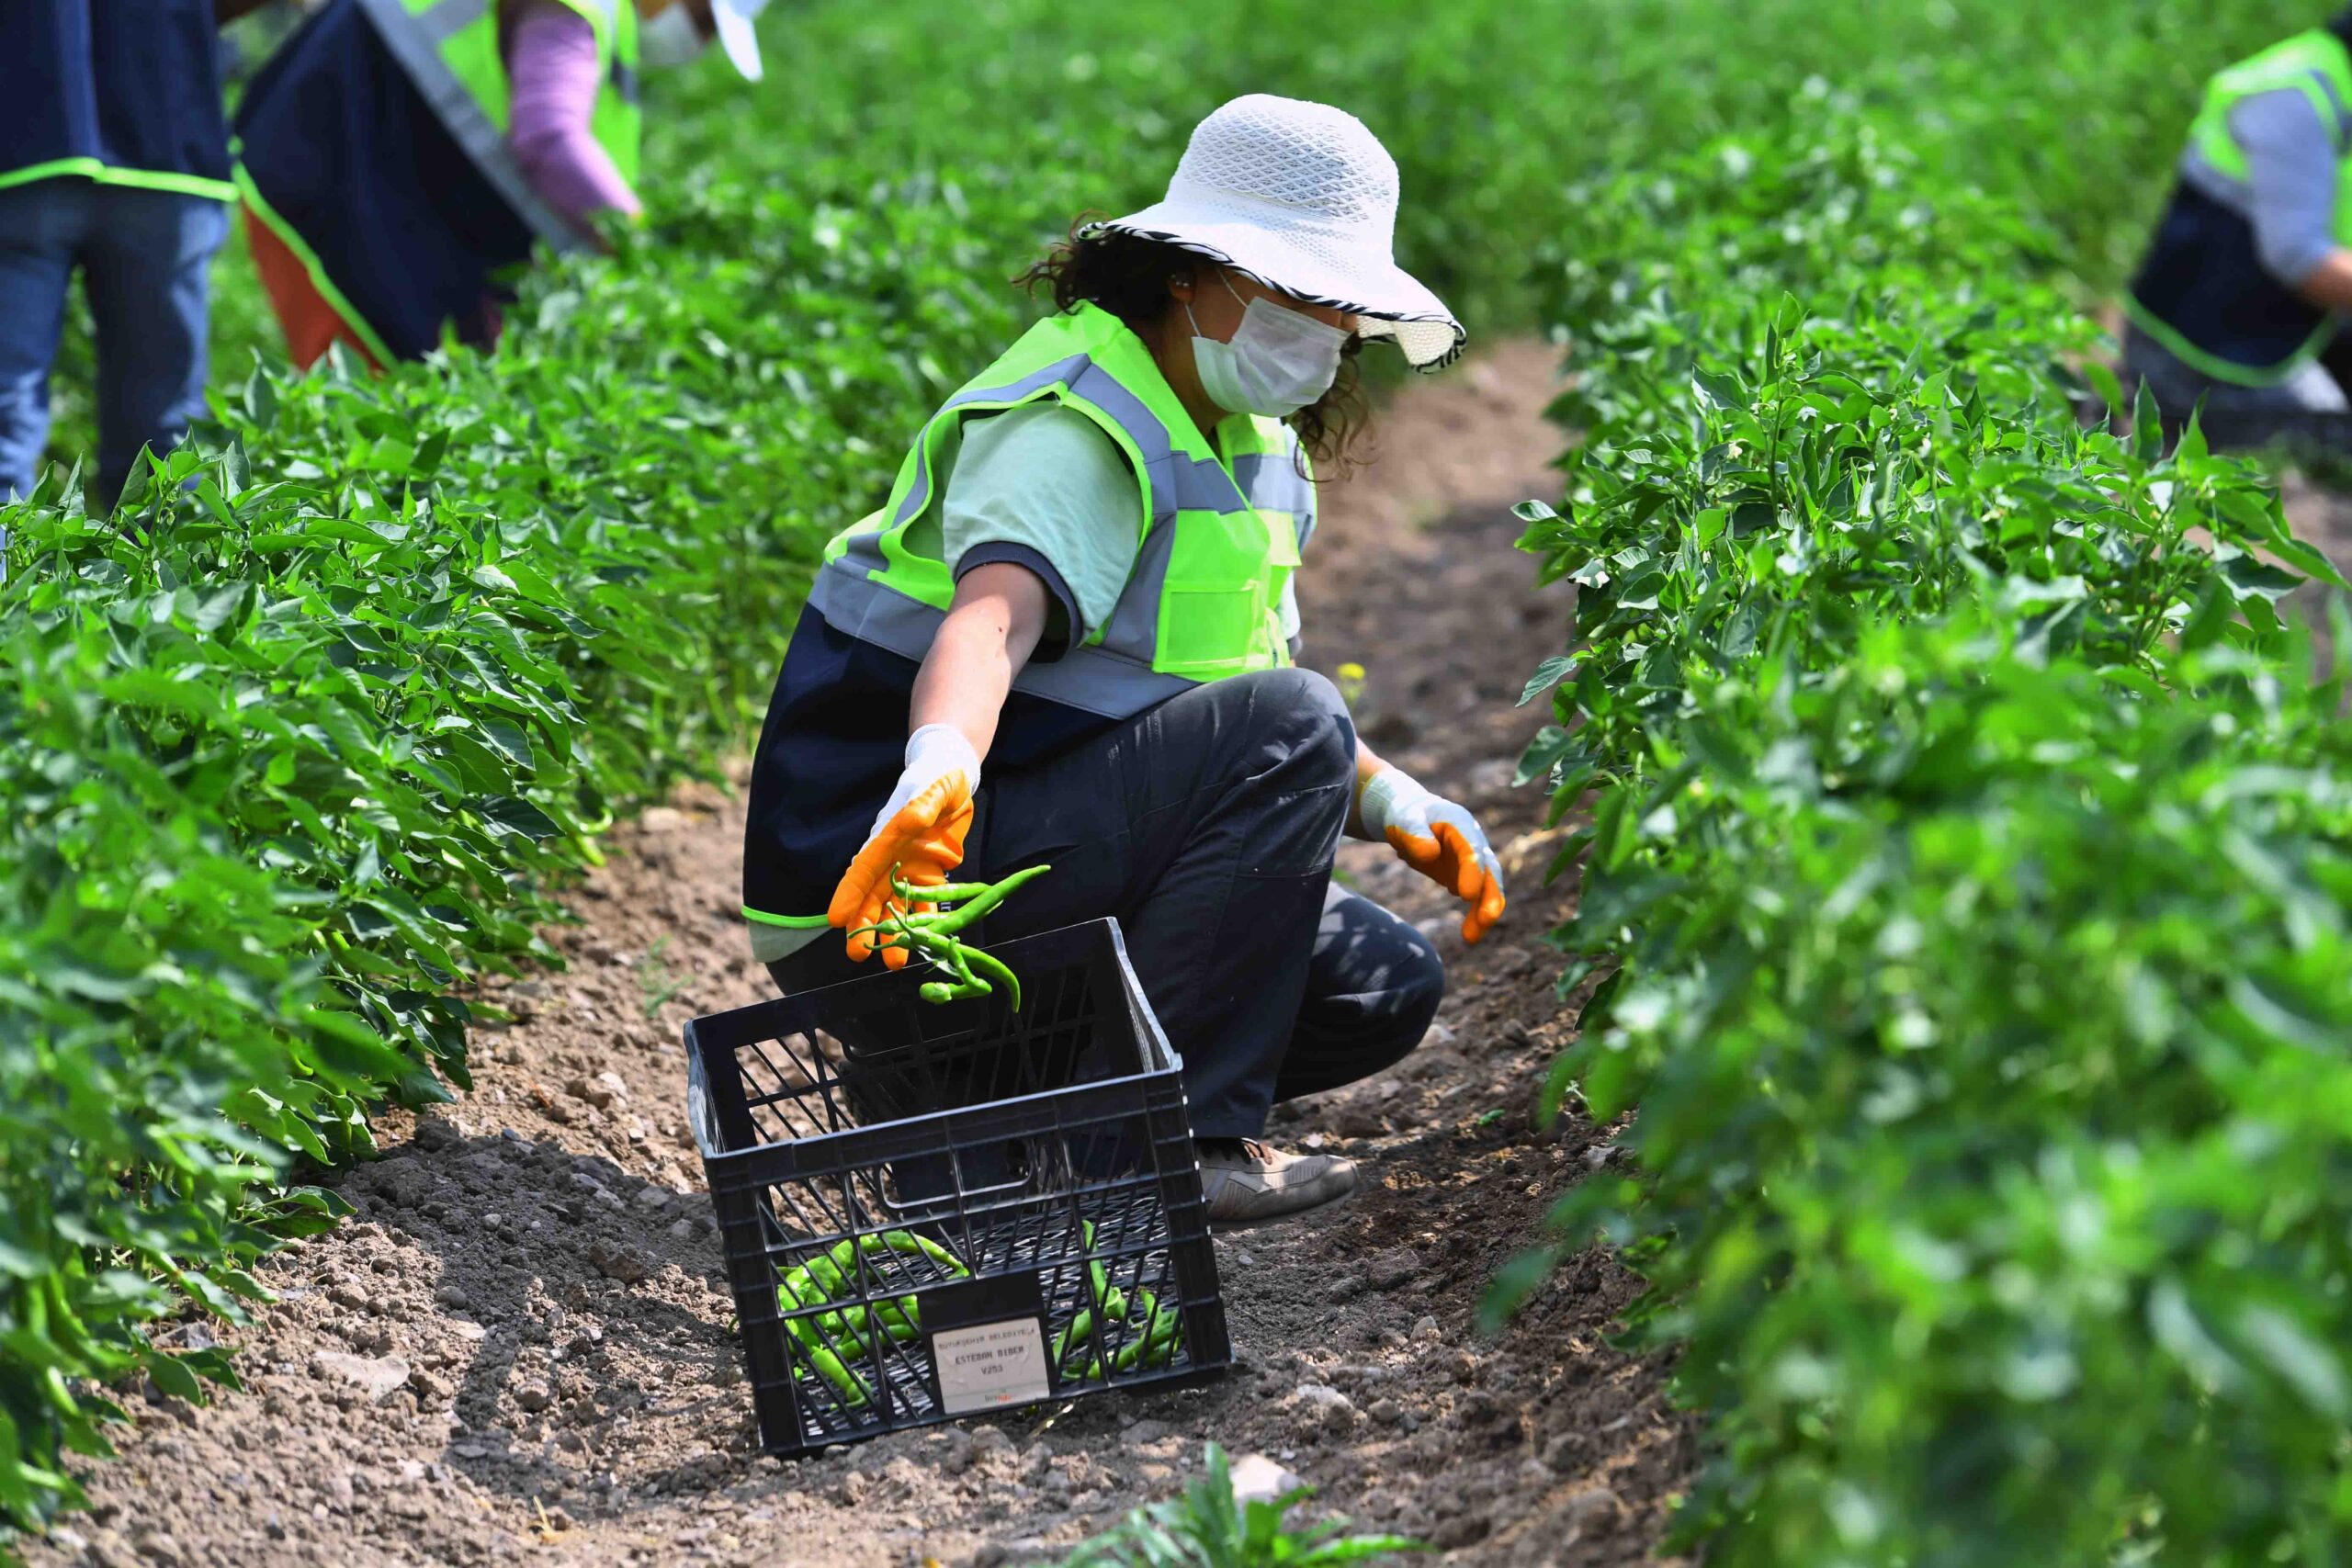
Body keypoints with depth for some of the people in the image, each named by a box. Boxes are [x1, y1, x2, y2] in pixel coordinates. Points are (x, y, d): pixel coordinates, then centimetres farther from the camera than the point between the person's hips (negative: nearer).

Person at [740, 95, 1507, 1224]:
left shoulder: (1251, 450, 14)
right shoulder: (1073, 424, -17)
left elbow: (1234, 676, 25)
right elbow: (992, 614, -38)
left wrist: (1392, 806, 10)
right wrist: (938, 773, -58)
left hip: (1050, 850, 10)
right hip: (884, 870, -10)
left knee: (1383, 987, 5)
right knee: (1287, 728, -24)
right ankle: (1178, 1141, -23)